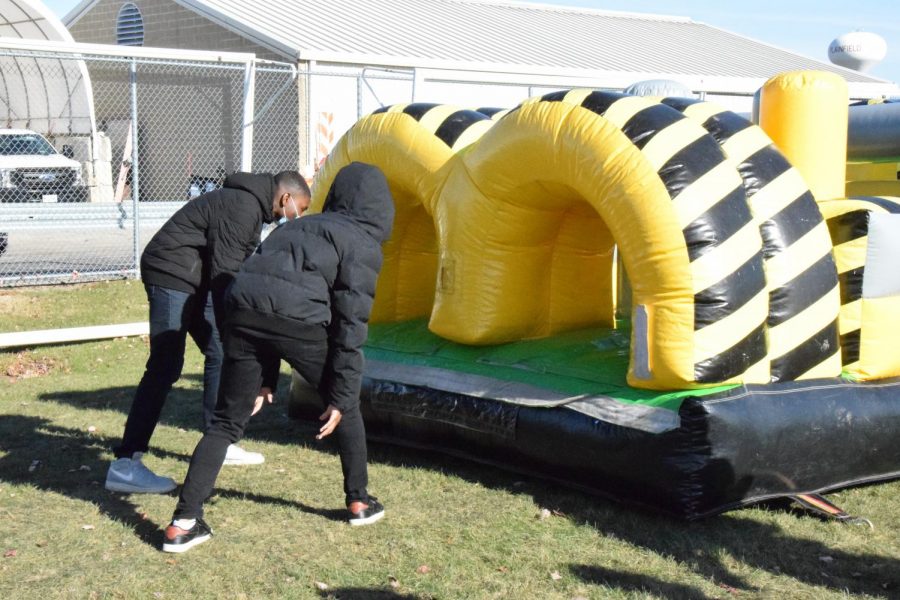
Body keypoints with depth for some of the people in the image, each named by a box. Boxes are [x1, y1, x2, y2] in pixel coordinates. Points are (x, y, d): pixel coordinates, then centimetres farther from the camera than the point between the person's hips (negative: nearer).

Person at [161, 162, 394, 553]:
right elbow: (351, 322, 3)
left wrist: (265, 378, 30)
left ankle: (184, 522, 4)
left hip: (243, 310, 5)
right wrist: (342, 397, 4)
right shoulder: (363, 244, 13)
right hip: (298, 319, -5)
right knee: (346, 406, 19)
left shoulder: (297, 228, 33)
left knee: (227, 422, 13)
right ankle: (359, 502, 29)